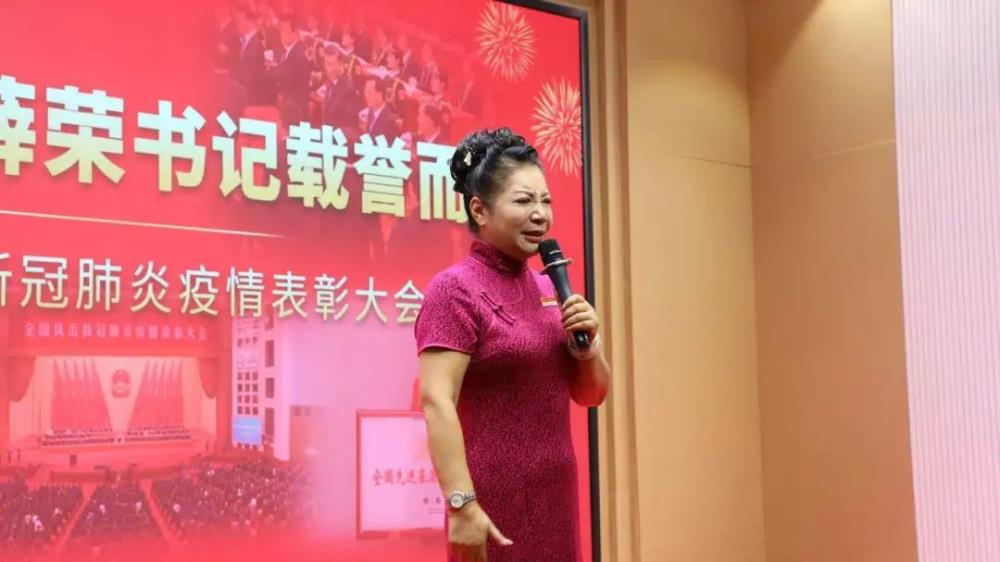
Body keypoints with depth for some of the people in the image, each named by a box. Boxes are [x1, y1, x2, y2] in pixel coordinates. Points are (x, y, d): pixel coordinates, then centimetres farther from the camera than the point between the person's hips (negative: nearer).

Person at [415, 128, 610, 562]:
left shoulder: (547, 289, 9)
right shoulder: (455, 288, -11)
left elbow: (591, 395, 15)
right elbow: (436, 402, -20)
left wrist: (588, 344, -4)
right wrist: (462, 505, -26)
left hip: (556, 499, 7)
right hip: (495, 501, -7)